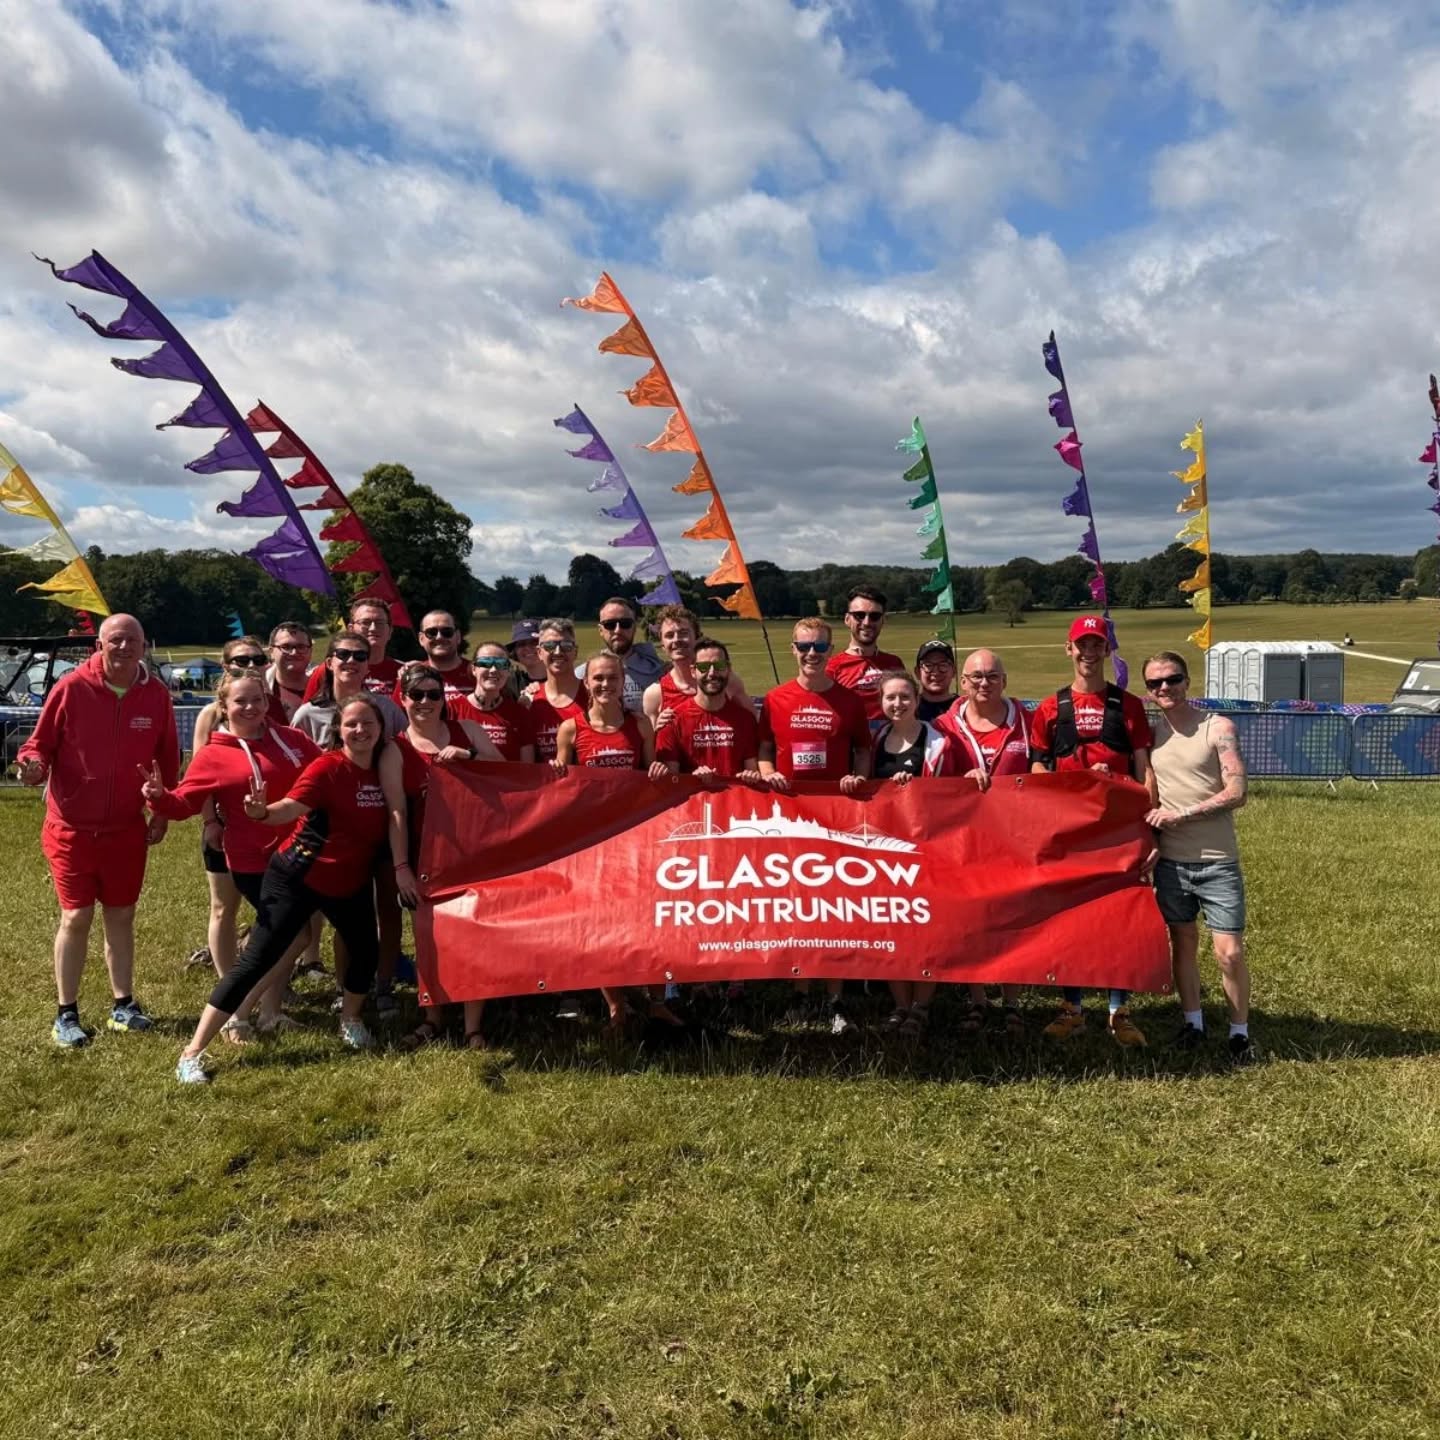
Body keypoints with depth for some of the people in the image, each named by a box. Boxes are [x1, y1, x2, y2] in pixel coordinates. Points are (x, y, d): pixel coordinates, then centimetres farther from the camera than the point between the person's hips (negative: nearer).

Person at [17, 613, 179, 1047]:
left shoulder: (156, 694, -4)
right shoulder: (72, 687, -12)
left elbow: (168, 758, 6)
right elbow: (41, 744, -4)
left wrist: (162, 813, 6)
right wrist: (33, 764, -27)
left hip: (127, 828, 3)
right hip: (72, 827, -3)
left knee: (121, 916, 12)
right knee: (76, 917, 2)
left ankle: (123, 1005, 25)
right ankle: (66, 1014, 15)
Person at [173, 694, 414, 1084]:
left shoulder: (386, 767, -4)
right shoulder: (327, 767, -19)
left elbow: (396, 812, -3)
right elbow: (290, 807, -31)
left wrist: (401, 866, -11)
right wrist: (262, 811, -52)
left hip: (351, 882, 6)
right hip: (298, 878, -6)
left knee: (367, 952, 13)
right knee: (256, 962, -8)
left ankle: (350, 1020, 42)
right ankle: (192, 1053, -3)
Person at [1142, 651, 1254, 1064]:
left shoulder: (1218, 728, -5)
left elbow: (1236, 793, -12)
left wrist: (1180, 814, -16)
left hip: (1217, 861, -3)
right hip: (1170, 860, 4)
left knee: (1230, 952, -3)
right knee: (1182, 943, 12)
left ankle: (1240, 1032, 14)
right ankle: (1193, 1021, 28)